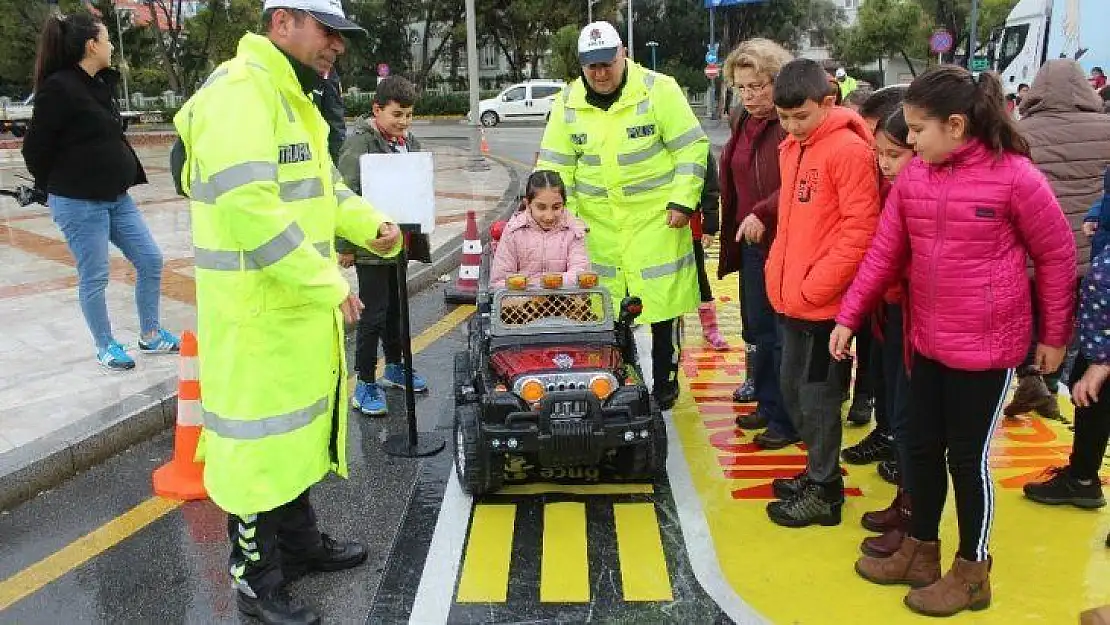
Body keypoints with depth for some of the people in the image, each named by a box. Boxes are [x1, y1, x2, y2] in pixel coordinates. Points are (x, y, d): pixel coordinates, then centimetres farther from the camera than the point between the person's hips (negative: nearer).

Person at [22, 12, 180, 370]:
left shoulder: (102, 84, 10)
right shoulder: (59, 88, -15)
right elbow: (35, 148, -11)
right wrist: (58, 188, 4)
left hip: (116, 198, 8)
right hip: (79, 204, -8)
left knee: (150, 262, 9)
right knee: (94, 278, 4)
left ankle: (150, 335, 23)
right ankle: (106, 347, 20)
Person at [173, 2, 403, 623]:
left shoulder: (293, 97, 16)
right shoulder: (240, 91, -18)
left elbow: (323, 185, 20)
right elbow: (248, 206, -29)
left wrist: (373, 225, 2)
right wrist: (327, 283, -25)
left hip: (299, 303, 10)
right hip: (255, 308, -10)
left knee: (298, 423, 20)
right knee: (259, 436, 2)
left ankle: (301, 540, 38)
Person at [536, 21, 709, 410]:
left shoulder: (659, 91, -8)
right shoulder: (568, 104, 2)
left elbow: (691, 149, -6)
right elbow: (555, 165, 7)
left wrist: (682, 201, -10)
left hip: (656, 219, -3)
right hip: (598, 225, 3)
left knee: (664, 305, 3)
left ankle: (665, 384, 21)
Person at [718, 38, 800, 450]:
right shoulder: (744, 123, 13)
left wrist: (763, 214, -29)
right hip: (752, 244, 9)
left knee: (786, 336, 1)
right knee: (759, 331, 17)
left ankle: (789, 421, 14)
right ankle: (768, 406, 32)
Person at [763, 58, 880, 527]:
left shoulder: (848, 150, -15)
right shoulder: (792, 149, 11)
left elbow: (860, 230, -18)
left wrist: (814, 287, -18)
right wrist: (779, 273, 13)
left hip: (824, 302, -8)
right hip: (792, 298, 9)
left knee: (817, 396, 2)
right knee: (791, 387, 17)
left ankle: (824, 492, 19)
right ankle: (819, 471, 34)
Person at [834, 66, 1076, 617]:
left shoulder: (1015, 176, -15)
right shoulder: (912, 177, 0)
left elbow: (1057, 256, -6)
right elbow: (884, 252, 5)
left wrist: (1054, 335, 0)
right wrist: (848, 317, 2)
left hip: (987, 346, -5)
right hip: (927, 342, 5)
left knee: (969, 456, 5)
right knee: (923, 447, 15)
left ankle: (973, 573, 24)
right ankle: (920, 551, 33)